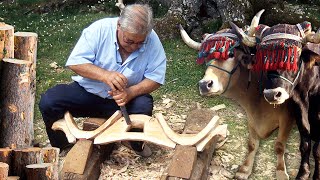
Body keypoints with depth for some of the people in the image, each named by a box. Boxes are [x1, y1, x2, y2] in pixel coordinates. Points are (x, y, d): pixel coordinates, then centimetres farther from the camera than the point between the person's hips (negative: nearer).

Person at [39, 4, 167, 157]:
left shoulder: (153, 42, -14)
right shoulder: (99, 29, -19)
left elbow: (155, 79, -13)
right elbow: (75, 62, -21)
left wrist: (130, 93, -32)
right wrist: (105, 75, -38)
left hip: (125, 98, 0)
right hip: (87, 91, 0)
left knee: (144, 106, -31)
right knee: (48, 102, -22)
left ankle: (137, 145, 3)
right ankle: (60, 147, 6)